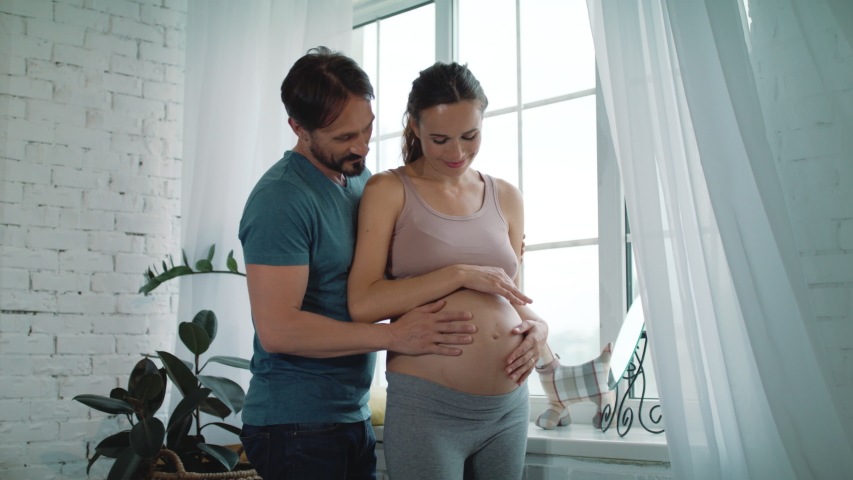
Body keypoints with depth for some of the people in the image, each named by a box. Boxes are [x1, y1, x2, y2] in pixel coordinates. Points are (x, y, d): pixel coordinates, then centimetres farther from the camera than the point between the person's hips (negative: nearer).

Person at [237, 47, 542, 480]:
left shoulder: (362, 181, 10)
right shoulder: (281, 199, -17)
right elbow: (277, 329, -23)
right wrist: (394, 336, -22)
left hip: (353, 416, 8)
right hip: (297, 426, -7)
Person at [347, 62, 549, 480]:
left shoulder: (505, 198, 10)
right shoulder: (388, 191, -3)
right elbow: (362, 304, -13)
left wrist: (537, 326, -1)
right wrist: (461, 274, -16)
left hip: (509, 409, 5)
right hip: (426, 409, -5)